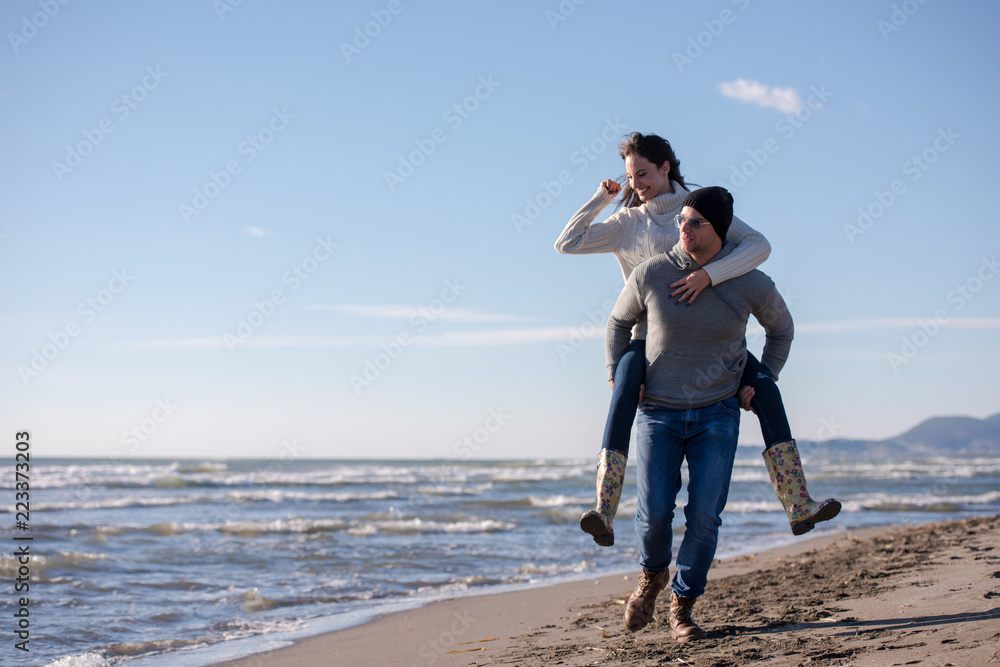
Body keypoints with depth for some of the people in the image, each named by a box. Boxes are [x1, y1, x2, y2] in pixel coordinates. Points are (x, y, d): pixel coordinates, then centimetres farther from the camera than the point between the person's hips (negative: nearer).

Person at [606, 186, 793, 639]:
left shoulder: (752, 286, -7)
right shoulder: (650, 274, -8)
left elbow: (781, 328, 14)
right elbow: (619, 322, 11)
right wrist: (617, 377, 2)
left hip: (717, 414, 0)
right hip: (658, 412, 0)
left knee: (704, 517, -8)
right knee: (654, 513, -10)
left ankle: (682, 607, 12)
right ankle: (652, 575, 23)